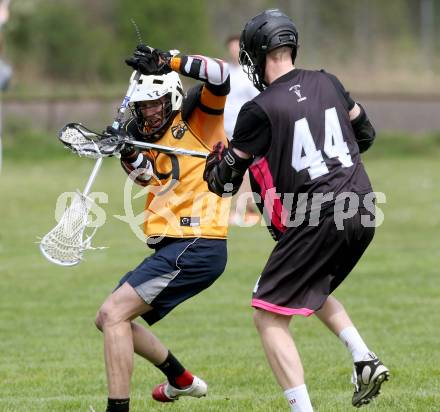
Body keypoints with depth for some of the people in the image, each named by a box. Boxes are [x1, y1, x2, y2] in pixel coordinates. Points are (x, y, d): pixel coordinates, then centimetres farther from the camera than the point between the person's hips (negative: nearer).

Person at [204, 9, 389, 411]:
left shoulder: (260, 110, -10)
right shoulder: (326, 83, 8)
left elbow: (223, 182, -2)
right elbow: (365, 133, 22)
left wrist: (215, 162, 20)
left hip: (318, 222, -8)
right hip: (362, 213, 8)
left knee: (269, 316, 0)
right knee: (311, 287, 31)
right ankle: (365, 360, 15)